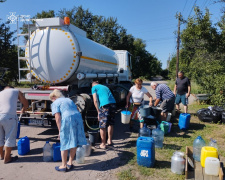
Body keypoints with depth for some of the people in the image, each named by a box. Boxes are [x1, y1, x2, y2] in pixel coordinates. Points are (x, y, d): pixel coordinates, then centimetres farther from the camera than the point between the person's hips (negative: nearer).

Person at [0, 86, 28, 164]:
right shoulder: (16, 91, 15)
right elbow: (25, 103, 21)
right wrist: (23, 109, 41)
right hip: (9, 116, -5)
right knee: (10, 138, 8)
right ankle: (7, 158, 17)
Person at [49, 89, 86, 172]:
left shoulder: (55, 103, 9)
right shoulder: (69, 100, 28)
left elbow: (57, 118, -4)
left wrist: (60, 130, 1)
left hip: (67, 120, -6)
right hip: (78, 118, 7)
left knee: (65, 144, 6)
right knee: (74, 142, 15)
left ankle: (64, 166, 16)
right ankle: (70, 163, 28)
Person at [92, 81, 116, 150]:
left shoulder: (94, 87, 13)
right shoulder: (105, 87, 32)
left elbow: (95, 101, 1)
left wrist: (98, 112, 6)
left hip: (105, 105, -7)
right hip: (113, 103, 7)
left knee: (102, 126, 3)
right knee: (111, 124, 20)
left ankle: (103, 145, 11)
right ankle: (109, 141, 33)